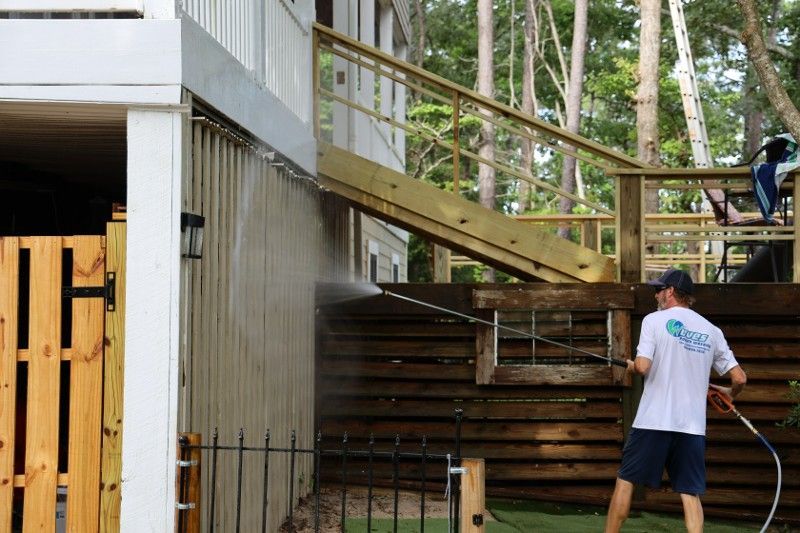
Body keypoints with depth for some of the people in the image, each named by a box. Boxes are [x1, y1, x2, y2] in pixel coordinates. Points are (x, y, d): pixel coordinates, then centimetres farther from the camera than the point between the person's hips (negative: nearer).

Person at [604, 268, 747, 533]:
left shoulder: (654, 320, -2)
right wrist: (729, 393, 29)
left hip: (654, 420, -3)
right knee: (690, 493, 4)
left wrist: (631, 366, 9)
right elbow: (740, 378, 7)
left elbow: (643, 366, -14)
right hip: (692, 424, 3)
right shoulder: (711, 331, 10)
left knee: (625, 480, 8)